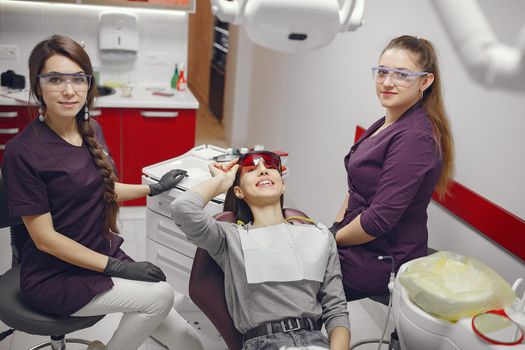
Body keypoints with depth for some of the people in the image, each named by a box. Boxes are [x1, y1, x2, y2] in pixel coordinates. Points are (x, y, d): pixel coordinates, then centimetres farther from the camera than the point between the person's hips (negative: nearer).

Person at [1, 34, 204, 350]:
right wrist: (117, 268, -19)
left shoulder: (91, 130, 1)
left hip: (103, 257, 6)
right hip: (54, 277, -6)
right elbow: (44, 238, -17)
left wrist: (155, 188, 19)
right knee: (160, 295, -21)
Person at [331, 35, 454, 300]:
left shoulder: (414, 138, -24)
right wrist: (334, 229, 2)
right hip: (361, 244, 8)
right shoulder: (388, 125, 6)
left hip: (383, 262, -8)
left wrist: (332, 239, -11)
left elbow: (380, 219, -25)